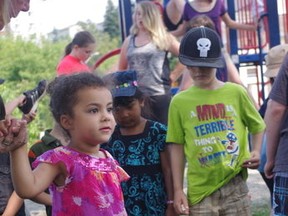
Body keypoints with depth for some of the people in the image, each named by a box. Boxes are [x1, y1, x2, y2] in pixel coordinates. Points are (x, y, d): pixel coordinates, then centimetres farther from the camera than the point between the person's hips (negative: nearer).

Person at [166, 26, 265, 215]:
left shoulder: (236, 93, 2)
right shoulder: (180, 102, 1)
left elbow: (257, 127, 14)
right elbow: (177, 147, 4)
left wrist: (256, 152, -5)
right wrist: (178, 190, 0)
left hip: (235, 187, 0)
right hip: (200, 191, 0)